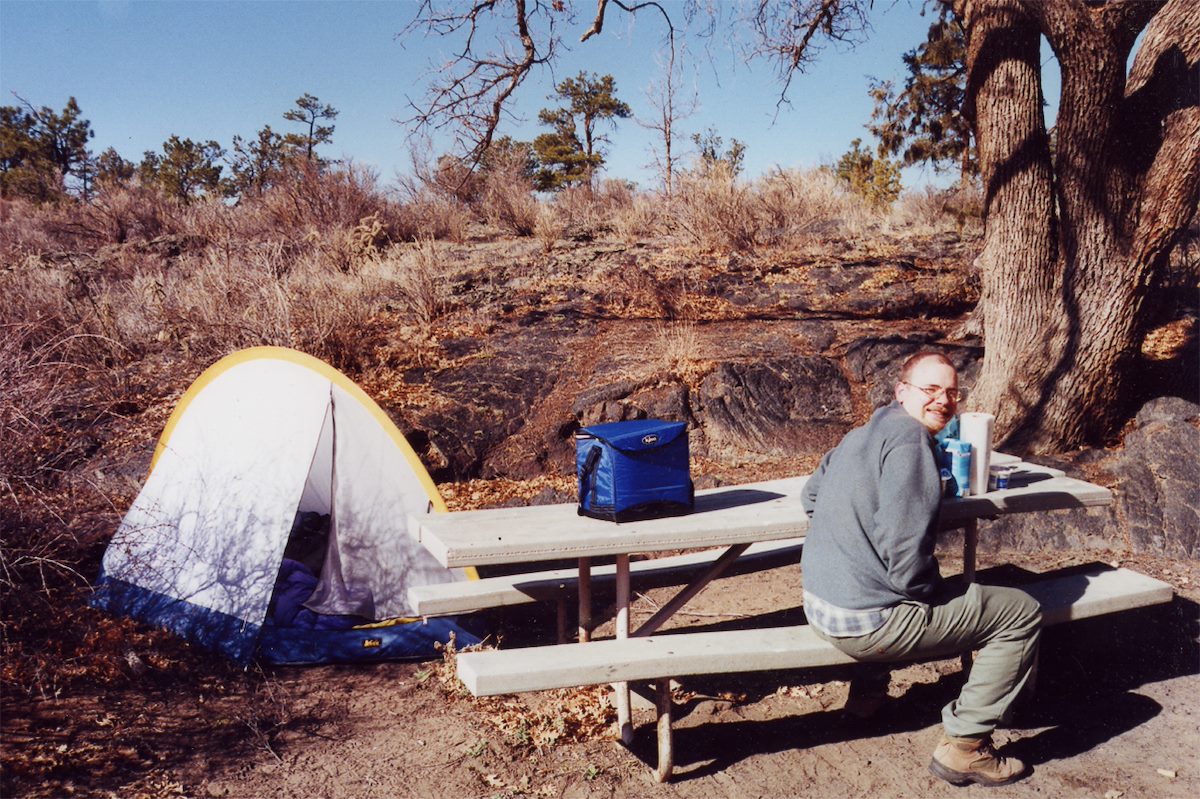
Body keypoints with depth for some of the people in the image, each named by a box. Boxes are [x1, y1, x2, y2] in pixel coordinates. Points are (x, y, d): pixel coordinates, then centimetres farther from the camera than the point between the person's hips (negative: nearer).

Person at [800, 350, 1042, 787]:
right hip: (869, 618, -10)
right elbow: (904, 551, -23)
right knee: (1022, 613, 1)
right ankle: (964, 745, 2)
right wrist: (934, 591, -5)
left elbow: (810, 496, 24)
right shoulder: (909, 437, -16)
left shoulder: (861, 435, 12)